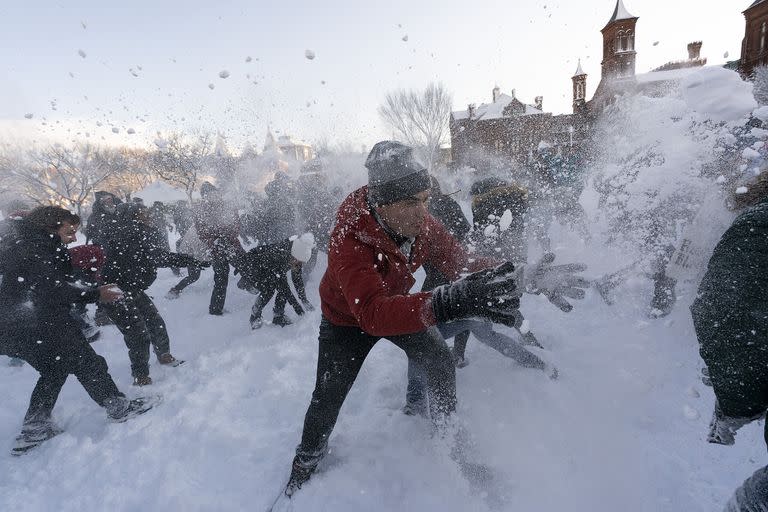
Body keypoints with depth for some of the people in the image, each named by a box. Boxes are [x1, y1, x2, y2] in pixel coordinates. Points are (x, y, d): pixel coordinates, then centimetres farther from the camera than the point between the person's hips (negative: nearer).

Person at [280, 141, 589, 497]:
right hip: (347, 319, -4)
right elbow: (372, 314, -54)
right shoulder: (348, 241, -42)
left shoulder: (422, 225, -25)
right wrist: (451, 302, -66)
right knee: (327, 398, 1)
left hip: (399, 306, 4)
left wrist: (524, 277, -31)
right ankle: (304, 466, 32)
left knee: (441, 364, -5)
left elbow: (462, 263, -17)